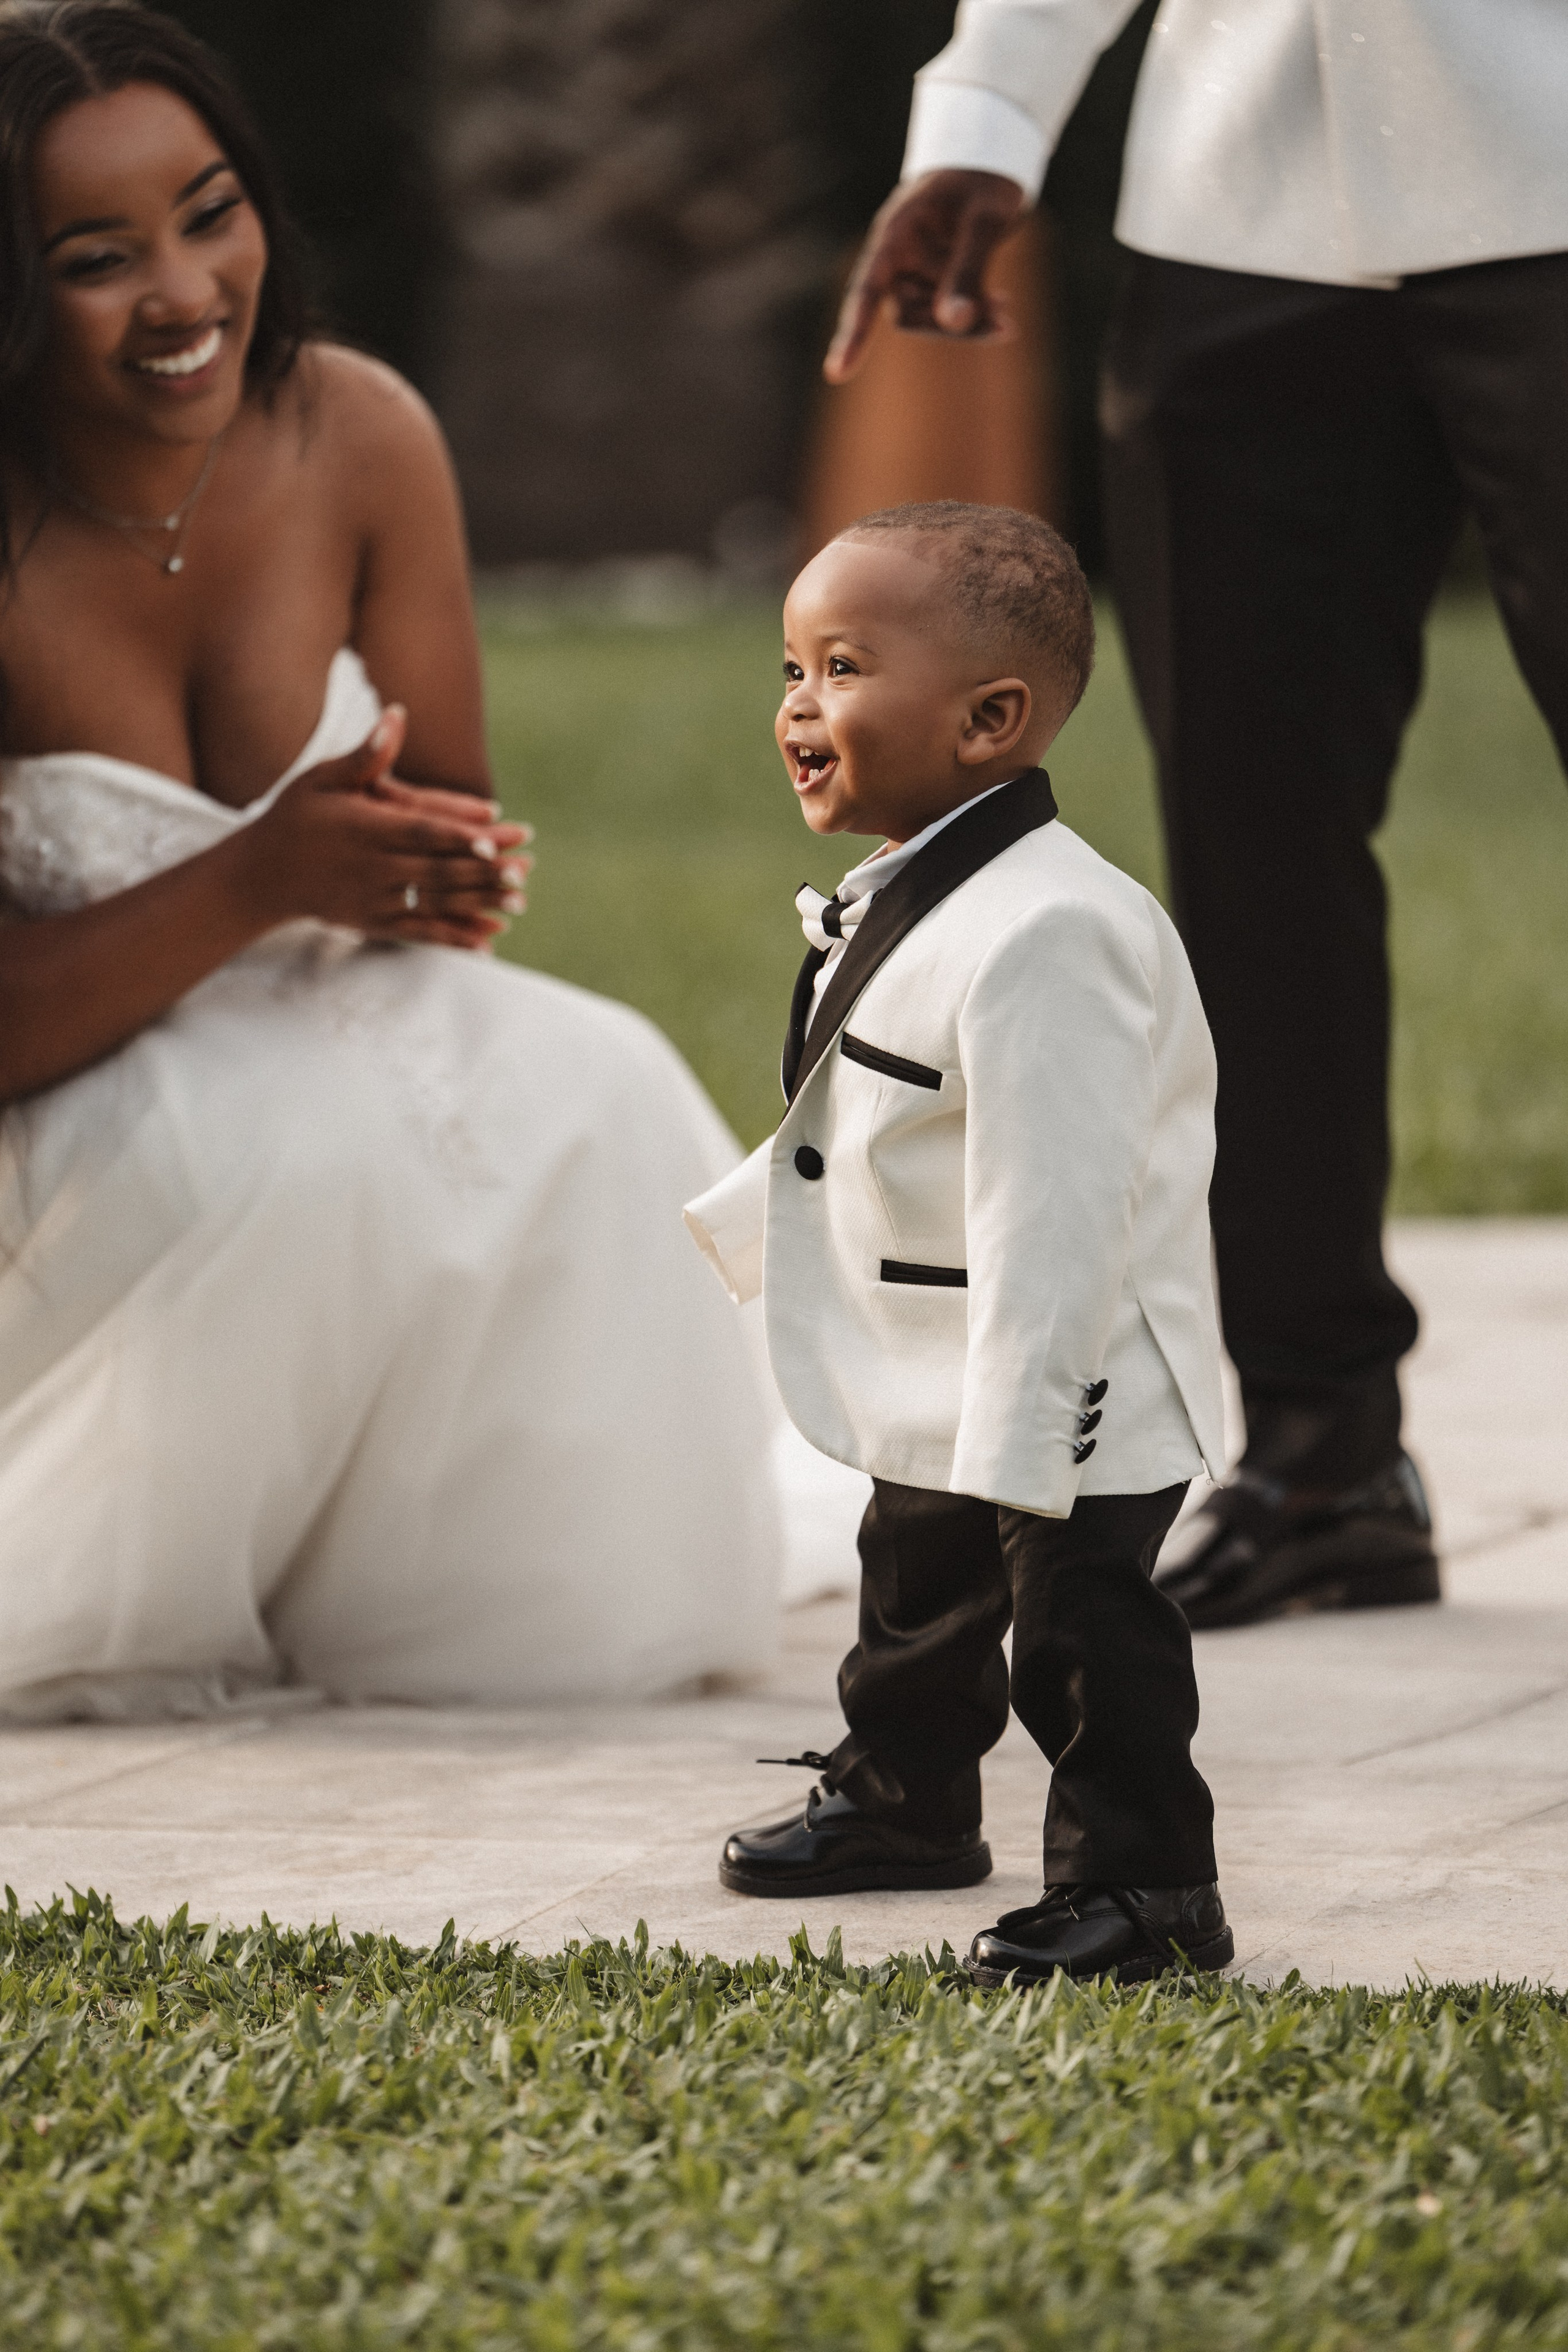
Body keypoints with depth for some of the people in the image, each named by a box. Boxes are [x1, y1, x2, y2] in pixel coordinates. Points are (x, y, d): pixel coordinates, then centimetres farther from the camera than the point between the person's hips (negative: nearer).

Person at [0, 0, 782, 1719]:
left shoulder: (360, 441, -9)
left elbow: (457, 828, 2)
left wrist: (435, 878, -23)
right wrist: (255, 883, -34)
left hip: (327, 1050, 5)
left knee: (593, 1105, -24)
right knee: (288, 1142, -35)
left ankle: (365, 1572, 1)